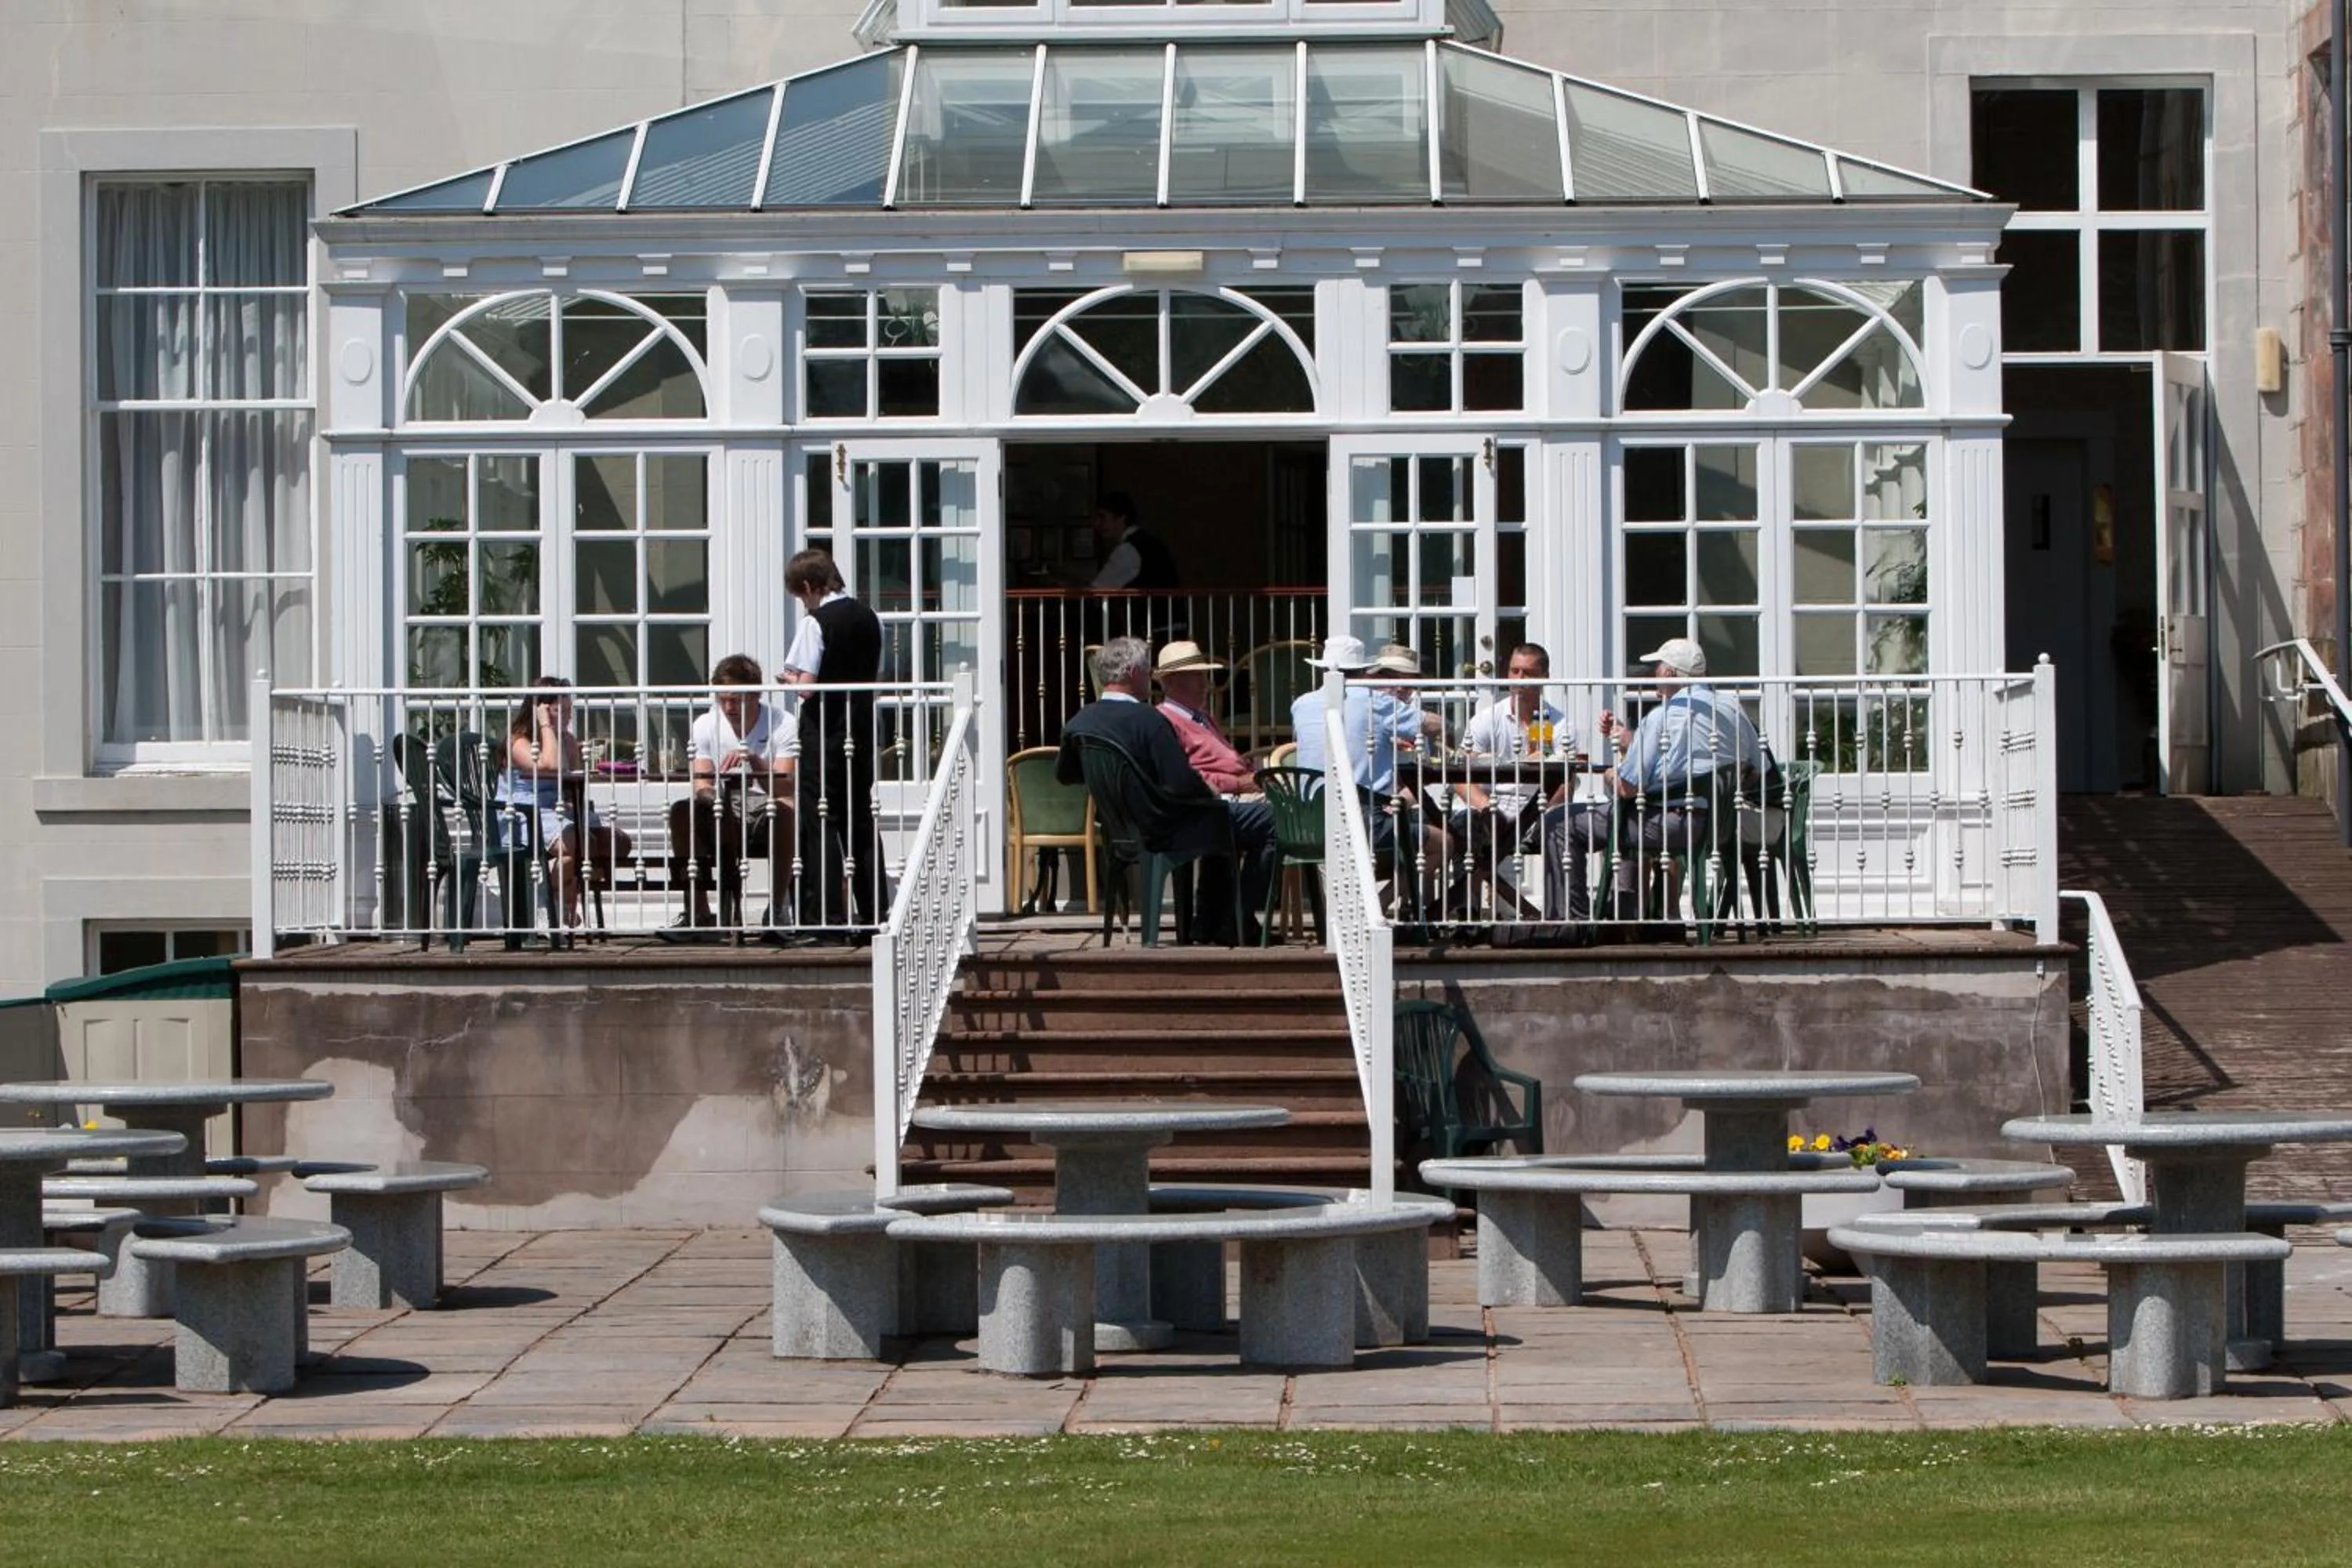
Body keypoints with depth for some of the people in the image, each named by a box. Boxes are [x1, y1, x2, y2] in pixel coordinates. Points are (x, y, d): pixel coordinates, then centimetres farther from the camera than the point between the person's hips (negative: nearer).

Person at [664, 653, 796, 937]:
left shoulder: (781, 725, -5)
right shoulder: (705, 725, 4)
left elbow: (785, 790, -15)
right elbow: (702, 786, -3)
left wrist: (754, 761, -32)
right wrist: (709, 795, -28)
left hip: (764, 815, -3)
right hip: (720, 817, 3)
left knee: (785, 813, -37)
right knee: (681, 812, -26)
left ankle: (776, 907, -26)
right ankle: (698, 911, -21)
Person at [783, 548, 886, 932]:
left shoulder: (816, 622, -12)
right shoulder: (870, 619, 9)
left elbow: (806, 685, -17)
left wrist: (789, 679, 3)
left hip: (823, 734, -7)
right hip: (862, 731, 7)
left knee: (818, 823, -3)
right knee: (860, 821, 13)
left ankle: (823, 914, -8)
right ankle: (872, 912, 14)